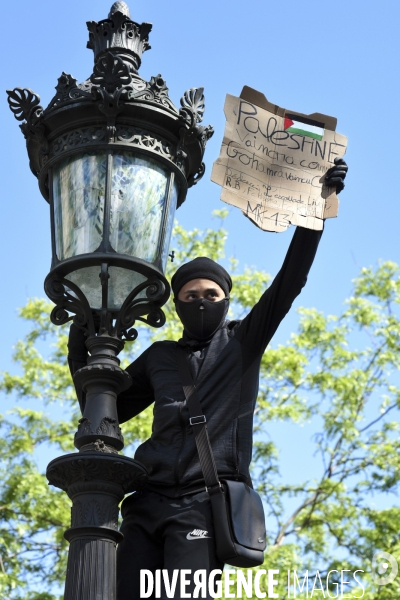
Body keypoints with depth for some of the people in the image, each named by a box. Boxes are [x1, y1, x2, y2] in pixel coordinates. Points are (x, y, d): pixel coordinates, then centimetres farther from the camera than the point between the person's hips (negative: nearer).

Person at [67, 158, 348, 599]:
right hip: (150, 499, 4)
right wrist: (83, 353, 15)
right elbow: (111, 408, 27)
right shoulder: (159, 357, 23)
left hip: (205, 501, -4)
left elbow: (289, 283, 6)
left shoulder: (242, 342, 15)